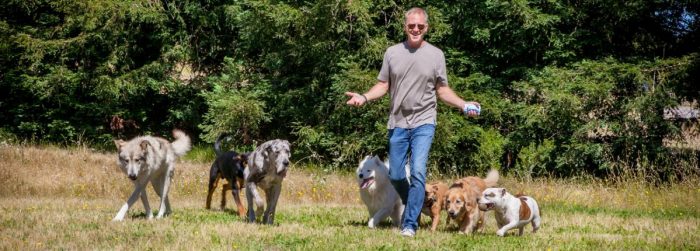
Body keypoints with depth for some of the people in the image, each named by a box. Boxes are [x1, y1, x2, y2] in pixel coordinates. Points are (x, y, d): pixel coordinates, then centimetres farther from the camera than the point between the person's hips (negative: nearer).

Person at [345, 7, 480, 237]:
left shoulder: (435, 54, 1)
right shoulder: (392, 53, 4)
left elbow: (442, 90, 6)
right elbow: (383, 86, 8)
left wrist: (463, 105, -8)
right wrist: (364, 97, -10)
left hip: (423, 123, -2)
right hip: (398, 123, 3)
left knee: (417, 172, -15)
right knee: (395, 175, 7)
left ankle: (410, 225, -11)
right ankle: (413, 207, 32)